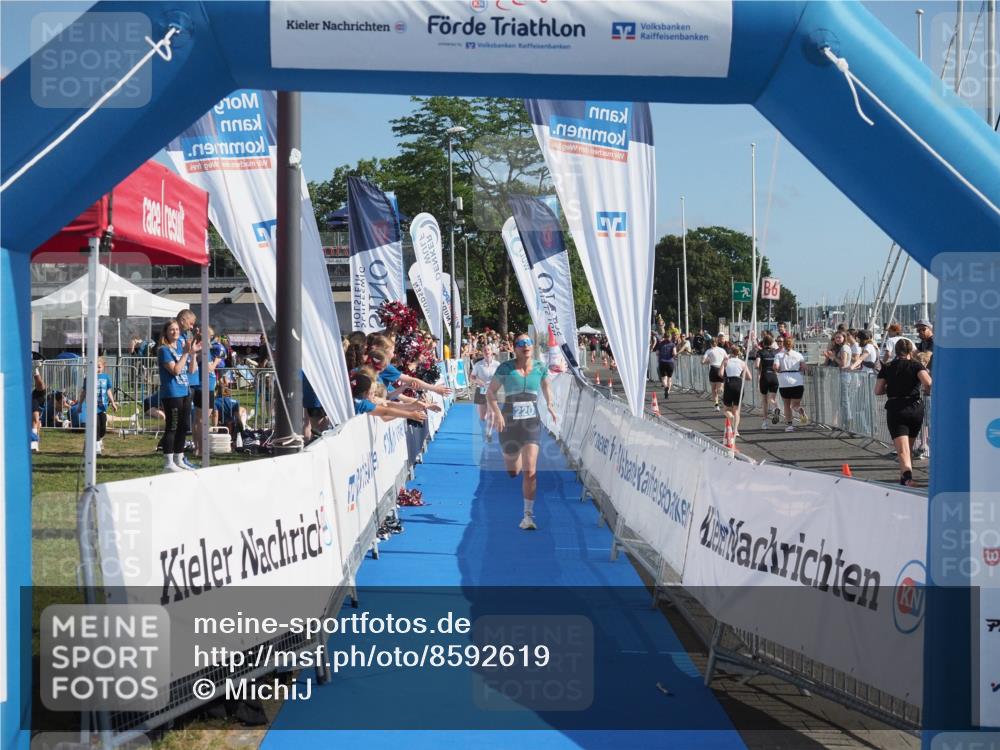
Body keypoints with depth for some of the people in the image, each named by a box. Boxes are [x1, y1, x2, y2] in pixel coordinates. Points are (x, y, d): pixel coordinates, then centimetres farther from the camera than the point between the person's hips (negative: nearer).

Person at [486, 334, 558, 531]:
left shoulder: (539, 368, 1)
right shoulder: (505, 368, -6)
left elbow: (546, 386, 23)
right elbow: (490, 392, -4)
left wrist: (549, 405, 11)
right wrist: (496, 412, -18)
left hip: (532, 422, 0)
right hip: (509, 423, 0)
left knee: (530, 471, -13)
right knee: (513, 472, 13)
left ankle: (528, 515, -6)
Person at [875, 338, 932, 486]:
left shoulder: (887, 368, 7)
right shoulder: (916, 365, 2)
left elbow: (878, 391, 4)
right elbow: (927, 382, -15)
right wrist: (928, 390, 6)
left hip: (895, 409, -1)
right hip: (915, 408, 1)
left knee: (902, 450, -13)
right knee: (909, 447, 21)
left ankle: (907, 475, -38)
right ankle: (906, 477, 33)